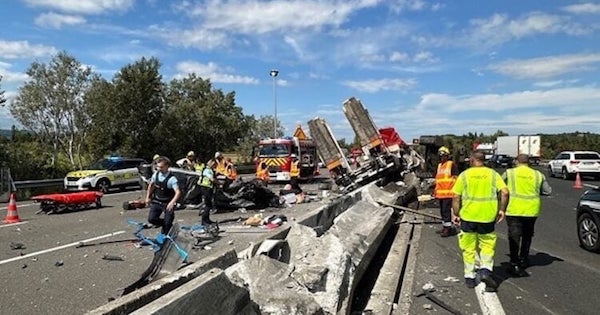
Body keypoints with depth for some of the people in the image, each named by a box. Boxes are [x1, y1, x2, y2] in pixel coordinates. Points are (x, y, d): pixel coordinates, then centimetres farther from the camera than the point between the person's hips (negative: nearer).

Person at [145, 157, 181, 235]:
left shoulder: (171, 179, -22)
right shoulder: (156, 174, -4)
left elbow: (178, 192, -31)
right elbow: (151, 185, 15)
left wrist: (172, 202, -45)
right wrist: (148, 197, 15)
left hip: (168, 204, -5)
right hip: (156, 202, 5)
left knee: (168, 223, 0)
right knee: (151, 219, -3)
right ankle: (164, 224, 25)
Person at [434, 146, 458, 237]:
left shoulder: (451, 164, -5)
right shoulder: (439, 165, 18)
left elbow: (455, 178, -9)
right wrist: (435, 189, 20)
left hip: (448, 192, -8)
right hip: (440, 192, 8)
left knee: (446, 210, -11)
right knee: (442, 210, 13)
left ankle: (448, 228, -6)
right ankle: (444, 227, 23)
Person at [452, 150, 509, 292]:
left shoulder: (464, 175, 0)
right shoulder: (493, 174, 4)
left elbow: (456, 197, -4)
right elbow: (504, 192, -7)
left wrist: (456, 214, 4)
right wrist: (501, 210, 2)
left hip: (468, 216, 0)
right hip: (488, 216, 1)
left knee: (469, 248, 11)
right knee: (487, 245, 15)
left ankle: (469, 277, 17)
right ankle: (486, 270, -4)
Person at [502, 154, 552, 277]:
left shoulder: (509, 173, -1)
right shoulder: (538, 174, 7)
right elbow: (548, 191, 10)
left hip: (514, 210, -3)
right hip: (532, 210, 4)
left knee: (514, 236, -1)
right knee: (527, 235, 20)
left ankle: (515, 265, -6)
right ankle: (523, 260, 33)